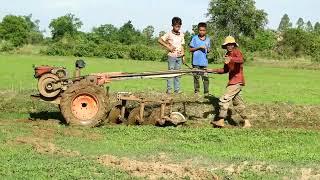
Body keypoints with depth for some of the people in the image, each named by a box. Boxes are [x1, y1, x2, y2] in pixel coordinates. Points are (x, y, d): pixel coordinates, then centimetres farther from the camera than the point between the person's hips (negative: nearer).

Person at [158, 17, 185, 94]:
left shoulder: (181, 35, 10)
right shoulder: (169, 34, -6)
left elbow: (182, 46, 15)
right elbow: (160, 40, -10)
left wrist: (183, 56, 12)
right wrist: (168, 47, -13)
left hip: (179, 56, 5)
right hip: (172, 56, -5)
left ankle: (177, 90, 13)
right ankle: (169, 89, 1)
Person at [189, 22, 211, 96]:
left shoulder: (208, 39, 8)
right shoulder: (195, 38, -1)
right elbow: (190, 49, -1)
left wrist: (207, 49, -8)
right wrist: (199, 47, -13)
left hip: (204, 62, 1)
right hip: (196, 62, -1)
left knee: (205, 77, -3)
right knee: (196, 77, 7)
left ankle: (206, 93, 3)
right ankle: (196, 91, 18)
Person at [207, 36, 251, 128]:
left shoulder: (236, 52, -9)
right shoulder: (227, 55, 17)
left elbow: (241, 60, -33)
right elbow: (225, 70, 23)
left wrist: (231, 59, -51)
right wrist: (213, 70, 14)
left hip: (237, 82, -10)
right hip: (233, 82, 10)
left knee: (224, 99, -13)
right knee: (237, 102, 14)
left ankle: (221, 121, -11)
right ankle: (246, 122, 21)